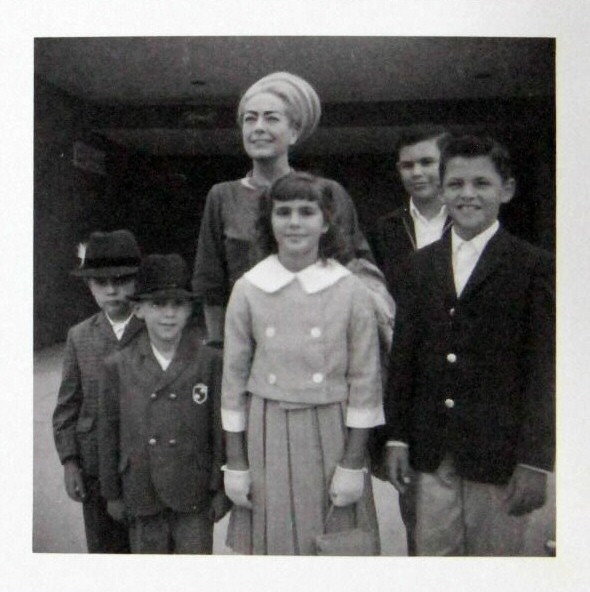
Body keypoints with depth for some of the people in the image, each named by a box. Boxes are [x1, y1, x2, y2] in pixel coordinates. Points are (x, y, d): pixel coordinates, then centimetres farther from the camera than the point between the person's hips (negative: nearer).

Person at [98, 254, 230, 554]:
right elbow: (108, 434, 4)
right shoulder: (118, 367, -1)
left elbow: (222, 428, -3)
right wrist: (112, 494, 7)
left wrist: (221, 489, -1)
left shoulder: (210, 362, -6)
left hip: (194, 498, -1)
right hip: (143, 498, 2)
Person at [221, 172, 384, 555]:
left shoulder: (351, 290, -5)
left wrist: (353, 464, -4)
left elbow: (365, 380, -3)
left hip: (331, 434, -1)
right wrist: (235, 463, 3)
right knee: (271, 540, 12)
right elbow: (234, 378, 2)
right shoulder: (248, 289, -2)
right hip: (266, 436, 1)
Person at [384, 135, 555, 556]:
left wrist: (535, 462, -9)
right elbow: (404, 354, 8)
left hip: (499, 457, -3)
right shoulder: (423, 263, 8)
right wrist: (397, 436, 6)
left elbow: (543, 370, -6)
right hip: (432, 457, 4)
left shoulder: (534, 267, -4)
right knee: (432, 551, 13)